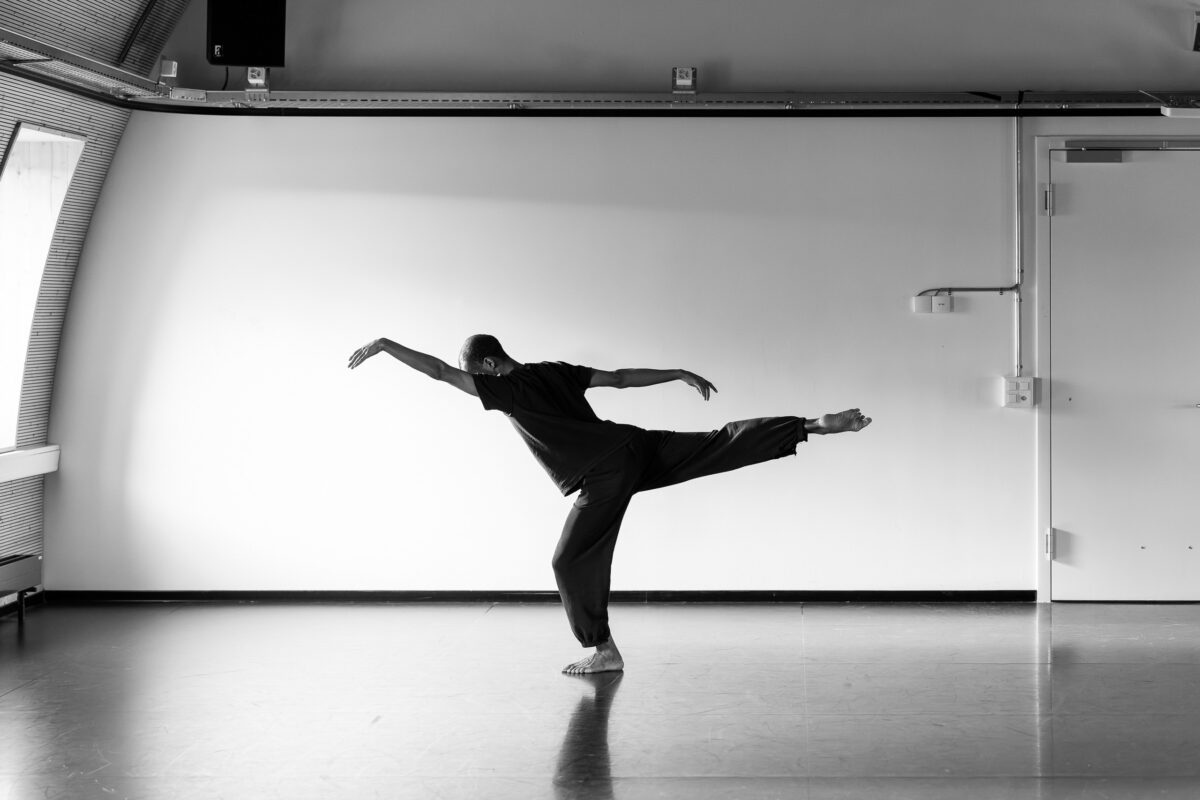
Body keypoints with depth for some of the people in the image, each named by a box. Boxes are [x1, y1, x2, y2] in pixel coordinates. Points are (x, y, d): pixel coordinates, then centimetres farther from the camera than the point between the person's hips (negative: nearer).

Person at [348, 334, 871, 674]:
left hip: (605, 476, -7)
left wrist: (382, 344, -5)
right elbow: (622, 377, 15)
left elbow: (438, 370, -10)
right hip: (637, 449, 7)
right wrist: (681, 374, 22)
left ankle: (605, 651, 9)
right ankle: (816, 424, -6)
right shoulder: (556, 371, 13)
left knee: (573, 561, 3)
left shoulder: (506, 387, -4)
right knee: (723, 444, 3)